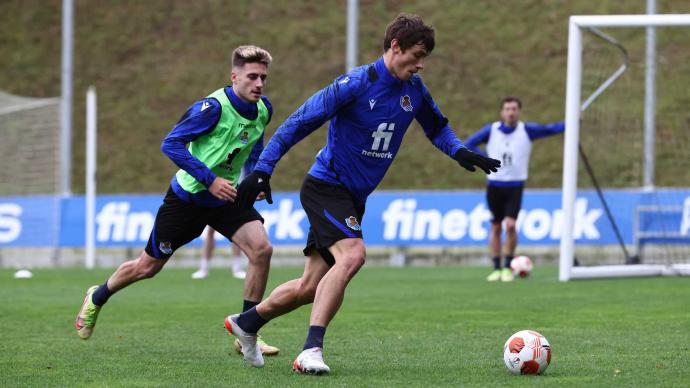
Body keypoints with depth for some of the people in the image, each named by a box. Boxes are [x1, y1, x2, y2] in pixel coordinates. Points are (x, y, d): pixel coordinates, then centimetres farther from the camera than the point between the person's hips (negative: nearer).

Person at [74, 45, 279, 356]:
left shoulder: (263, 110, -2)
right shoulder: (213, 107, -24)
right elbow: (170, 144, -25)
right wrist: (209, 179, -29)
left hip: (227, 198, 5)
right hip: (187, 198, -5)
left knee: (261, 249, -20)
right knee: (148, 266, 8)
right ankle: (96, 298, 38)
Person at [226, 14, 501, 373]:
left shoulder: (413, 89, 3)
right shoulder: (356, 84, -18)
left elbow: (437, 127, 21)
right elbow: (300, 123, -17)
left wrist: (459, 152, 0)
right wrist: (262, 171, -21)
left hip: (353, 197, 8)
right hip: (326, 186, -8)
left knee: (312, 287, 10)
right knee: (352, 255, -30)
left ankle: (245, 323, 32)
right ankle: (311, 350, -30)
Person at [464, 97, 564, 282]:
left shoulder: (527, 130, -1)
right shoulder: (491, 130, 1)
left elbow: (551, 129, -5)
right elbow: (468, 145, 6)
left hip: (515, 186, -2)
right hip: (494, 185, 2)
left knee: (510, 225, -17)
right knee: (496, 227, 5)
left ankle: (508, 267, -4)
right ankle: (496, 269, 15)